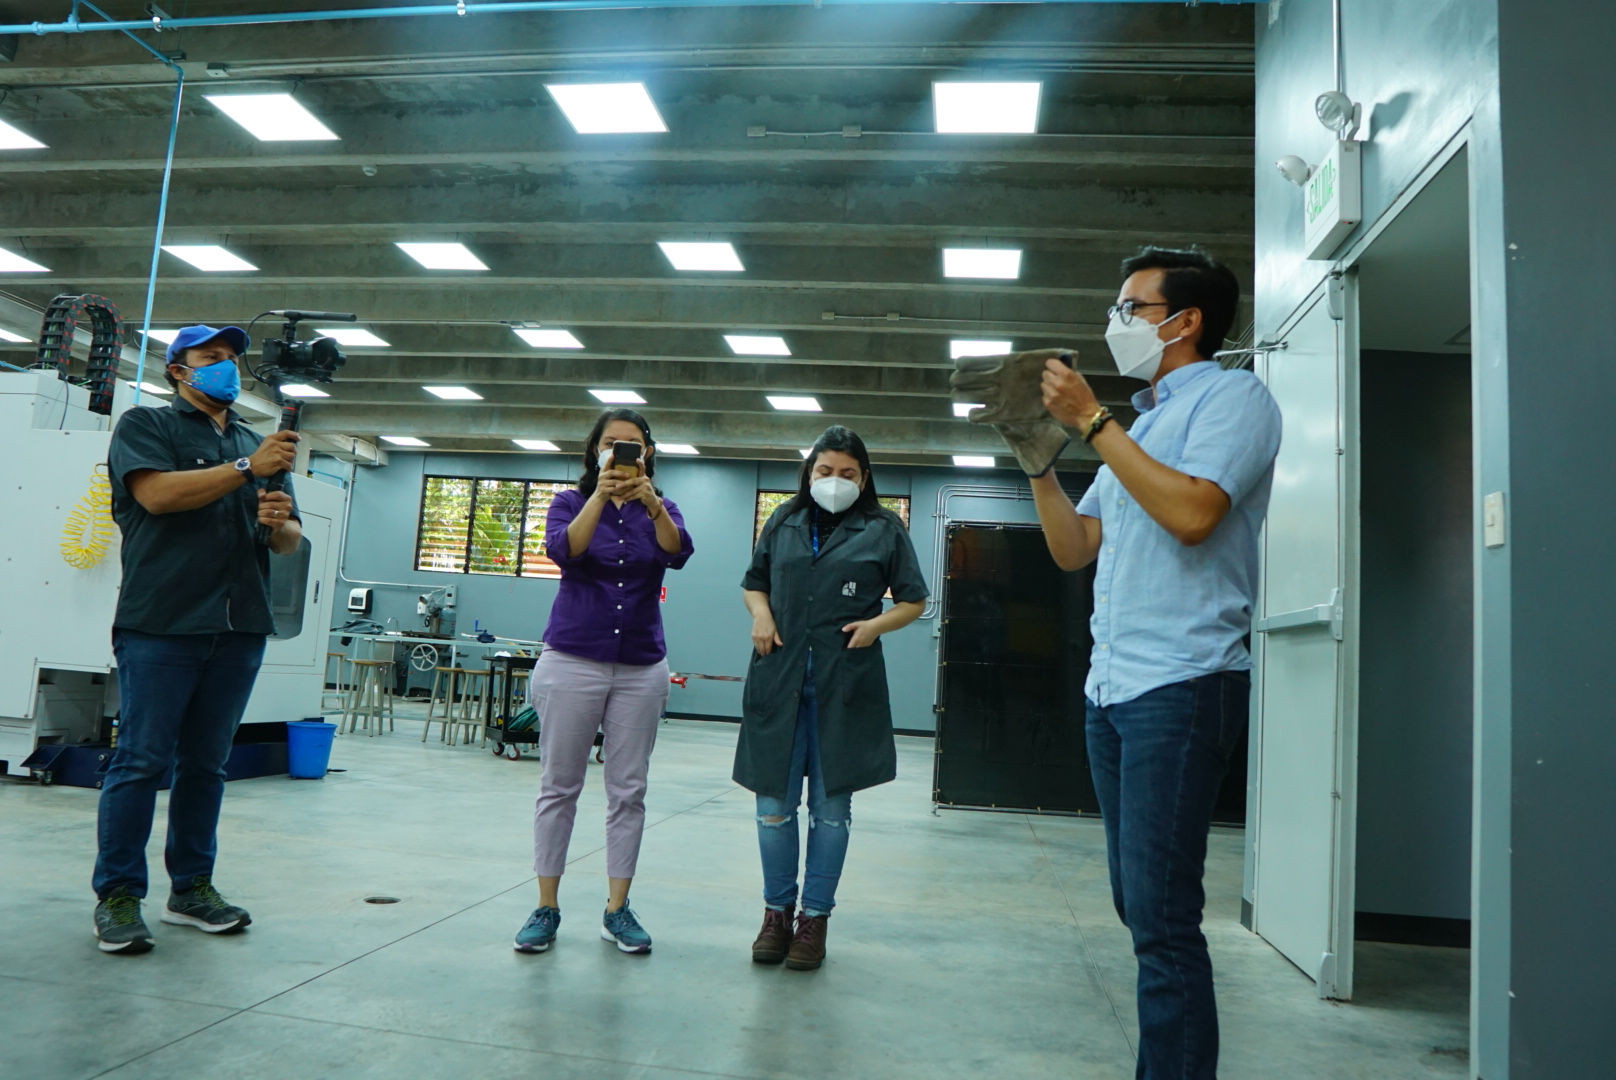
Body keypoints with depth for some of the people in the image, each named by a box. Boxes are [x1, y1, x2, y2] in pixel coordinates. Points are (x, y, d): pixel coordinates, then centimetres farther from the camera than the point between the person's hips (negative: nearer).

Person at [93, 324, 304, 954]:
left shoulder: (258, 444, 21)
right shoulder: (146, 426, 7)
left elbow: (291, 540, 18)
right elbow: (158, 492, -13)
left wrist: (279, 523, -5)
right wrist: (247, 468, -13)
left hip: (240, 629, 5)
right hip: (162, 623, -4)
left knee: (206, 763, 10)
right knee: (142, 759, -3)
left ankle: (191, 887, 18)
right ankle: (118, 896, 7)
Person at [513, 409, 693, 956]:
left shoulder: (659, 509, 7)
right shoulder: (572, 501, 4)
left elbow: (677, 552, -15)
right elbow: (564, 549, -18)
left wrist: (651, 503, -32)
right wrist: (601, 495, -30)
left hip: (641, 668, 2)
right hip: (573, 660, -1)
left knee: (629, 791, 5)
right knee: (559, 786, 4)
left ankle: (617, 909, 15)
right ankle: (546, 907, 14)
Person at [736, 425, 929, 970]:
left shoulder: (884, 529, 6)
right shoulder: (783, 522, 13)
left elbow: (914, 600, 8)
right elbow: (753, 580, 23)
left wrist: (876, 624, -10)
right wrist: (760, 612, 2)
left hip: (844, 684, -2)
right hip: (779, 679, 2)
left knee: (831, 806, 6)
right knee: (774, 802, 5)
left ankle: (815, 917, 19)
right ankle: (777, 911, 22)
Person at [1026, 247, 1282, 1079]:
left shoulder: (1231, 397, -2)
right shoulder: (1141, 425, 21)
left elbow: (1191, 512, -20)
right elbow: (1073, 549, 19)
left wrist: (1091, 420, -13)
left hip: (1181, 685, -8)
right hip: (1111, 688, 9)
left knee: (1162, 917, -7)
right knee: (1136, 905, 14)